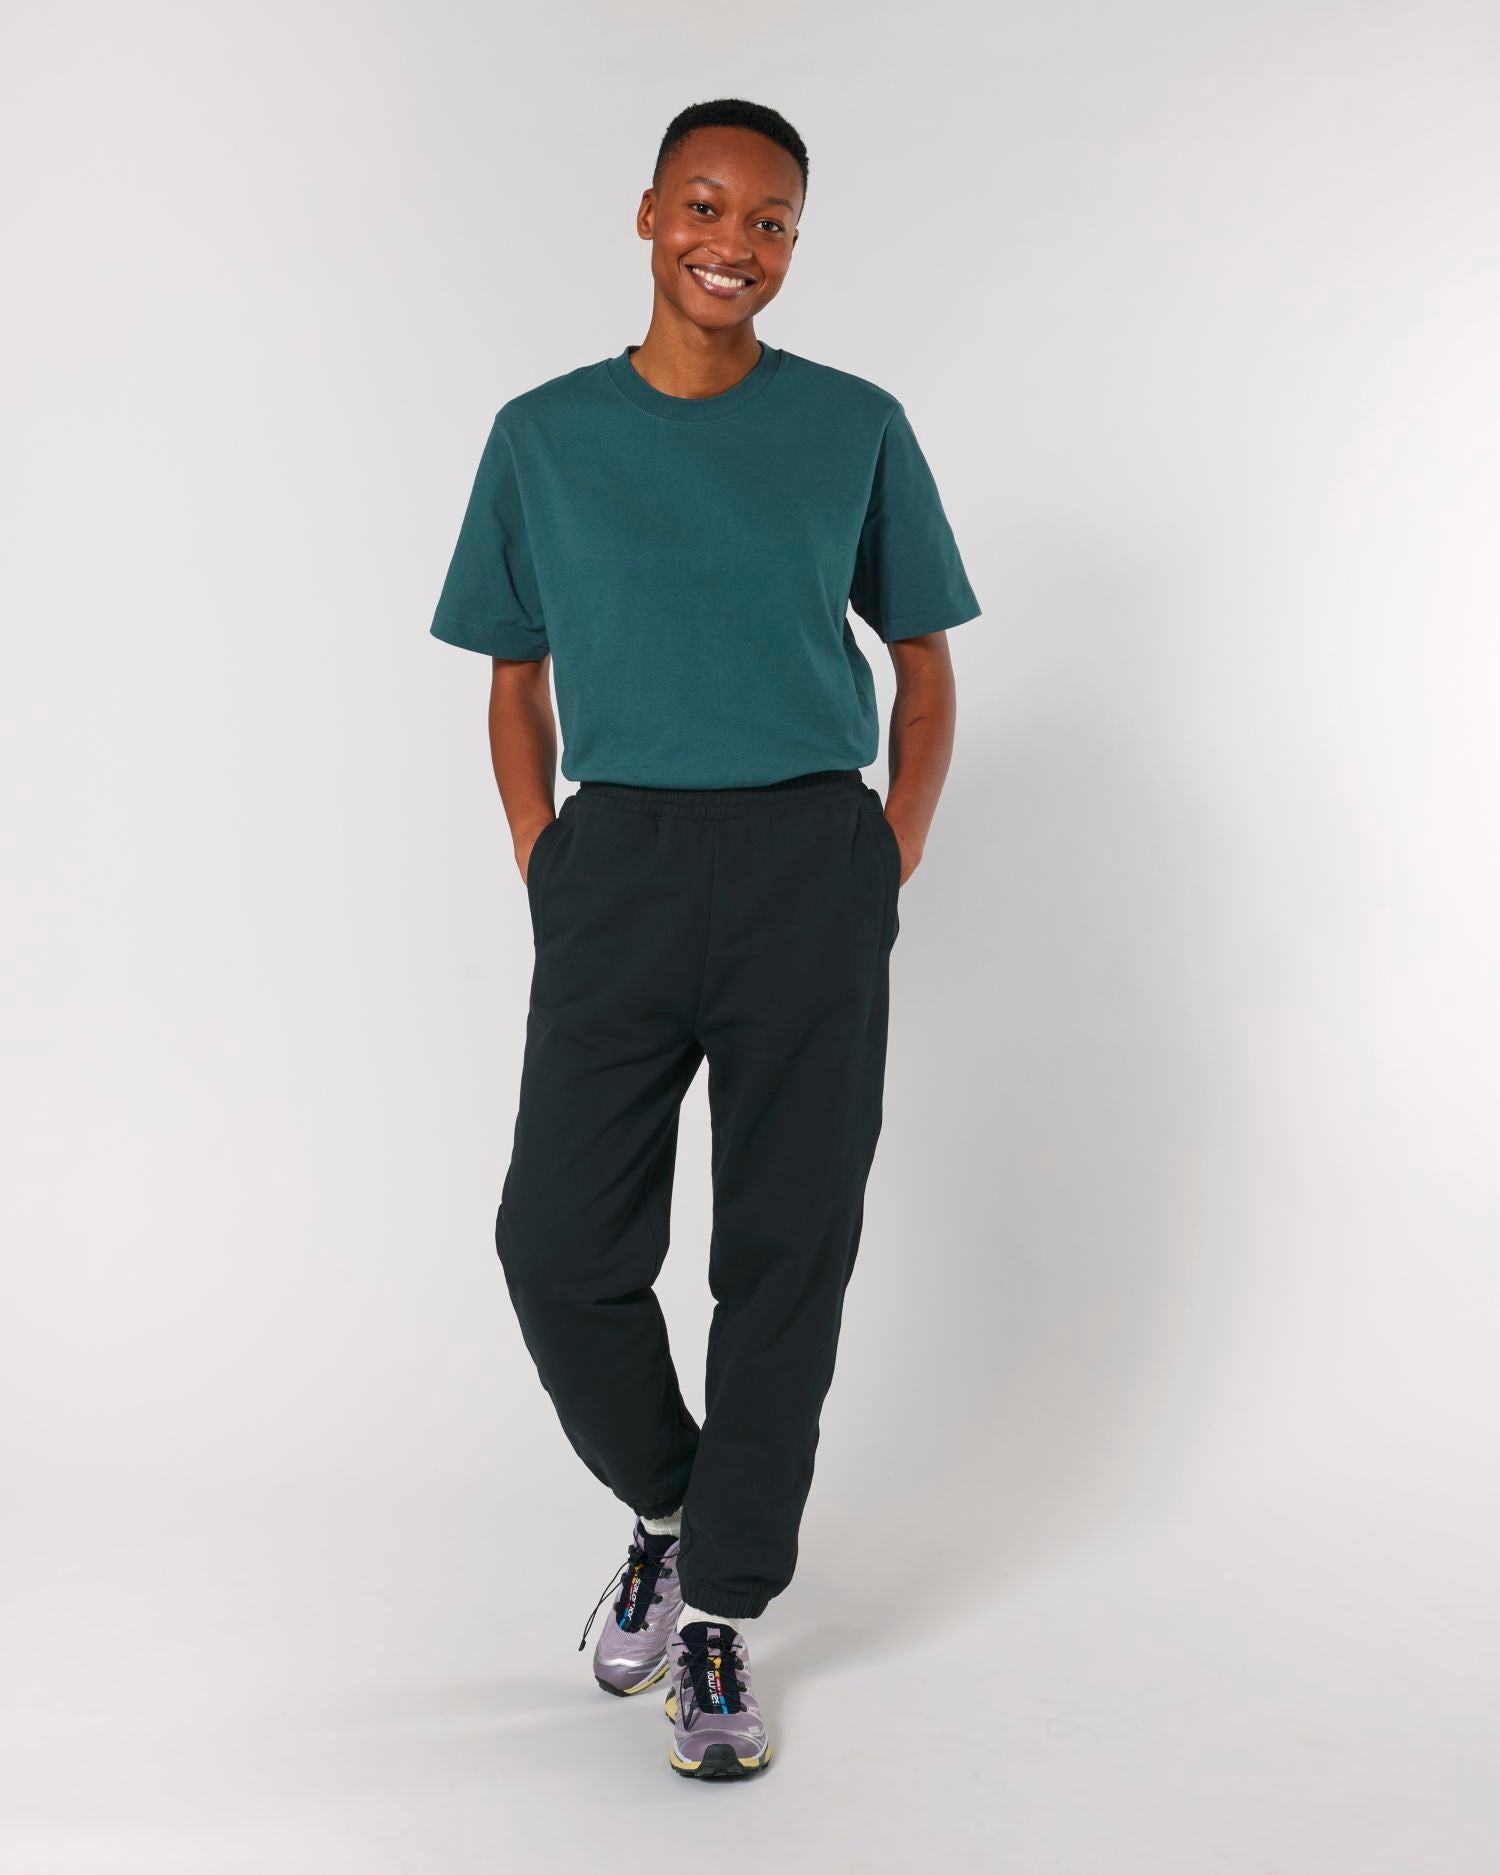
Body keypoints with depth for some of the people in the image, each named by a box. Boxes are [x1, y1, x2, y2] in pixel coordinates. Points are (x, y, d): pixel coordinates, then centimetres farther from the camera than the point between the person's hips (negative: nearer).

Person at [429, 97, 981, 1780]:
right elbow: (518, 679, 15)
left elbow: (924, 668, 12)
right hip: (618, 863, 1)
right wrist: (541, 869, 3)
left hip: (810, 860, 0)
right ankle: (667, 1503, 27)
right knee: (559, 1247, -2)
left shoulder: (856, 428, 7)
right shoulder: (542, 435, 9)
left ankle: (718, 1610, 19)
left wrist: (889, 872, 1)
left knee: (787, 1259, 3)